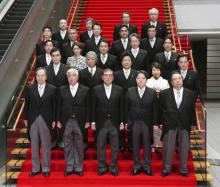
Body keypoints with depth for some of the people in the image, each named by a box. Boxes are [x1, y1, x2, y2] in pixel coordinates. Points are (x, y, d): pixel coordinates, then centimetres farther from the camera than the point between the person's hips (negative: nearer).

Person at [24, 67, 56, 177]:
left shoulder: (52, 89, 0)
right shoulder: (30, 88, 5)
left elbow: (54, 106, 1)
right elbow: (27, 104, 8)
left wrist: (54, 120, -2)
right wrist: (26, 119, 5)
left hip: (46, 120, -2)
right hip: (33, 120, 2)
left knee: (46, 146, 5)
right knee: (34, 146, 8)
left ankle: (46, 169, 15)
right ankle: (35, 168, 18)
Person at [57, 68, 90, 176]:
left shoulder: (85, 90, 2)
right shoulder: (62, 90, 6)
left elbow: (88, 107, 2)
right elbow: (59, 106, 6)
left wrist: (87, 121, -2)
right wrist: (58, 121, 2)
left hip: (79, 121, -1)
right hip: (66, 121, 1)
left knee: (79, 145, 6)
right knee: (68, 145, 7)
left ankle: (78, 168, 17)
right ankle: (69, 168, 17)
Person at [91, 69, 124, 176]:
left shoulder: (119, 90, 3)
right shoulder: (96, 90, 2)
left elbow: (121, 107, 4)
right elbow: (93, 107, 2)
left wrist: (122, 122, 0)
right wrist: (93, 122, -1)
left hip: (114, 122, 0)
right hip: (101, 122, 0)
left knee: (114, 146, 5)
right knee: (100, 146, 6)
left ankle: (113, 167, 16)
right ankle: (102, 167, 17)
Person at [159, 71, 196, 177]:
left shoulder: (190, 94, 1)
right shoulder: (164, 93, -3)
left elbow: (192, 110, 6)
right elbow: (160, 109, 3)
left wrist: (192, 123, 6)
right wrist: (161, 122, 0)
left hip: (184, 125, 1)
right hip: (169, 124, -1)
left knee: (184, 147, 9)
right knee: (168, 147, 4)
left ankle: (183, 169, 22)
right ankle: (166, 168, 17)